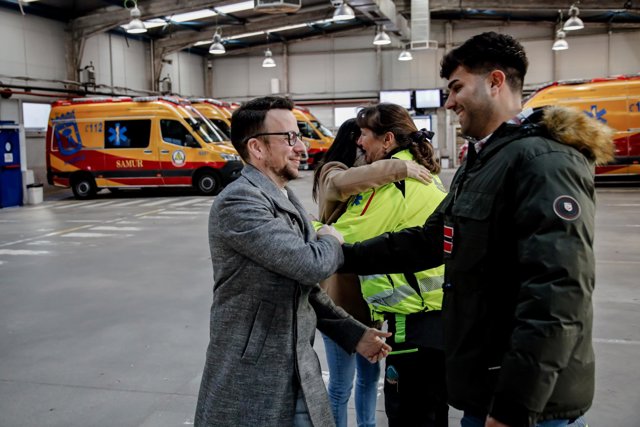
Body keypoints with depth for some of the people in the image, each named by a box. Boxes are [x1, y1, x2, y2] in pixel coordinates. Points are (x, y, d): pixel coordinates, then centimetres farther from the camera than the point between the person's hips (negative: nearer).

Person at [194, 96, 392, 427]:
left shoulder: (288, 201, 10)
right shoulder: (238, 201, -19)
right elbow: (312, 264, -26)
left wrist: (354, 333, 9)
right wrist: (331, 241, -5)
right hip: (250, 382, -8)